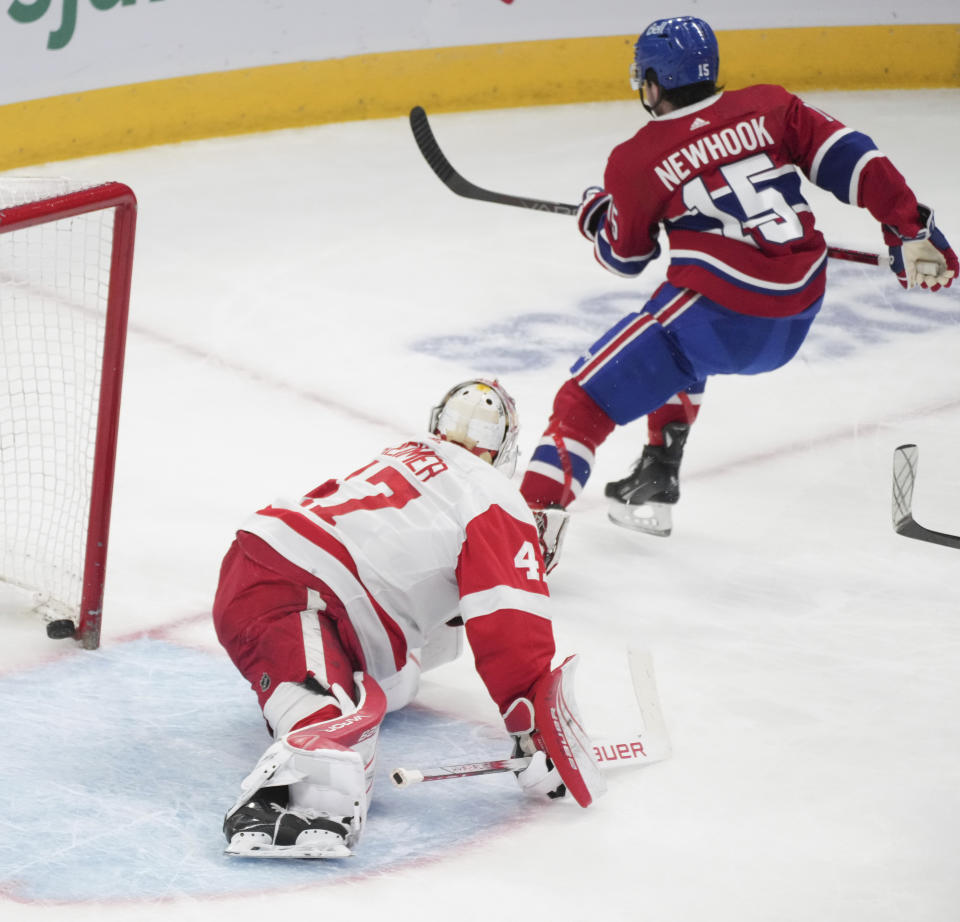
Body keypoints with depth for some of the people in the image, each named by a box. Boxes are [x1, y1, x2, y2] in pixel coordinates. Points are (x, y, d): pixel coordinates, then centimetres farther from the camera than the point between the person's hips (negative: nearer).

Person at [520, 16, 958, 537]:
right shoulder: (770, 107, 7)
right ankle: (655, 487, 34)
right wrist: (911, 230, 2)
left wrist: (595, 217, 34)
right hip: (799, 317, 6)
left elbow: (625, 257, 14)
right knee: (676, 355, 34)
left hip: (719, 316, -6)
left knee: (589, 394, 1)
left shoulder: (636, 162, -1)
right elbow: (847, 158, 0)